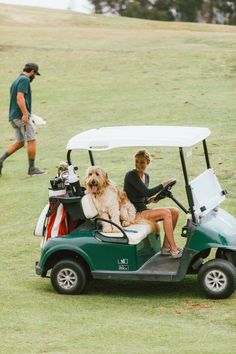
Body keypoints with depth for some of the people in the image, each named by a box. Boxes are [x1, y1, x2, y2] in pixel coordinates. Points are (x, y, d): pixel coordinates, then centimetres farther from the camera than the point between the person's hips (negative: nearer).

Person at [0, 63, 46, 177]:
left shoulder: (16, 80, 20)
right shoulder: (25, 80, -10)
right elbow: (20, 97, -21)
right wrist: (25, 114, -26)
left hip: (13, 116, 9)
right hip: (21, 116, -9)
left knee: (19, 142, 12)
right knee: (31, 140, -2)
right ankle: (32, 169, 2)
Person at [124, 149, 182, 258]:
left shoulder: (146, 176, 13)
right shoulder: (131, 175, -13)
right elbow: (146, 192, -21)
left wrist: (149, 200, -1)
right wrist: (163, 185, -12)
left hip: (143, 210, 9)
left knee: (175, 212, -5)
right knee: (166, 213, -25)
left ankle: (166, 247, -5)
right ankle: (174, 250, -25)